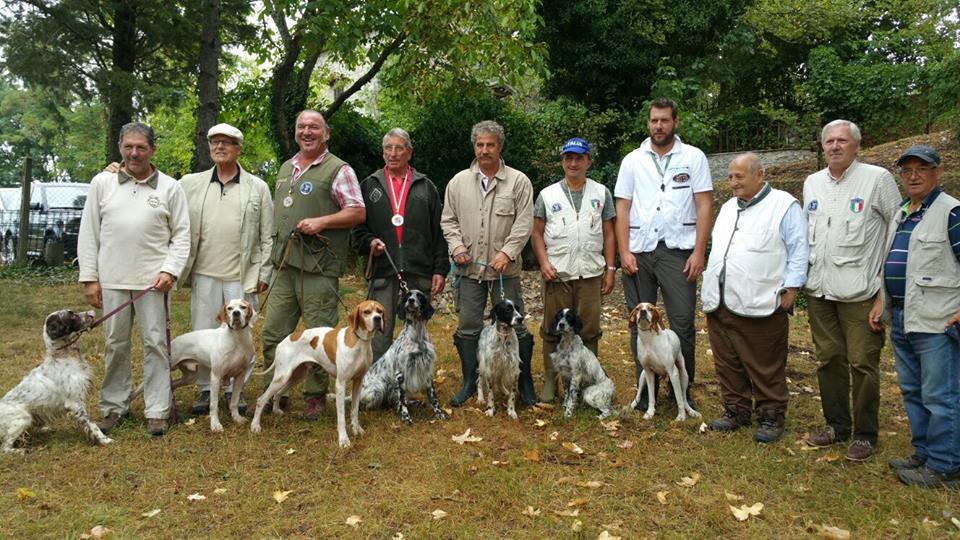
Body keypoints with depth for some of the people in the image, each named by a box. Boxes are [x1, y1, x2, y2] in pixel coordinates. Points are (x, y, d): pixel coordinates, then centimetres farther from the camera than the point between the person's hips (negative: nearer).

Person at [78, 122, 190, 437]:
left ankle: (157, 411, 9)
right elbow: (88, 234, 7)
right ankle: (114, 407, 23)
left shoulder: (170, 187, 3)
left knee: (155, 343, 1)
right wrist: (89, 277, 3)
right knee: (114, 345, 10)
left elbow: (181, 234, 3)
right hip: (111, 280, 2)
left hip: (153, 280, -2)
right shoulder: (102, 183, 7)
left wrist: (170, 270, -9)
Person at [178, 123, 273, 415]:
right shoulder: (190, 184, 9)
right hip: (204, 274, 2)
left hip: (243, 276, -1)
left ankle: (236, 389, 18)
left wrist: (264, 273, 0)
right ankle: (204, 388, 21)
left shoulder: (258, 187, 4)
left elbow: (267, 236, 3)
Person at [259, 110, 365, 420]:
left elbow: (358, 212, -7)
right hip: (283, 263, 6)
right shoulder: (285, 168, 19)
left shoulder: (338, 169, -2)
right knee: (273, 333, 9)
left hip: (319, 266, -6)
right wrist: (276, 246, 15)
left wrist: (321, 222, -18)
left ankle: (315, 396, 15)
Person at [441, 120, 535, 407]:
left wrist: (507, 252, -16)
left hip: (505, 268, -2)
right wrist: (456, 245, -4)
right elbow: (448, 219, 11)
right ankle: (470, 382, 22)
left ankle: (525, 382, 19)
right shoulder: (458, 182, 9)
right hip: (469, 268, 3)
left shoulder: (518, 181, 0)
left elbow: (524, 223, -6)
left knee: (514, 326, 3)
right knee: (468, 327, 8)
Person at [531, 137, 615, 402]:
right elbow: (537, 233, 6)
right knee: (553, 331, 5)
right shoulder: (547, 195, 6)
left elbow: (608, 234, 8)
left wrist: (610, 269, 3)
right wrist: (544, 262, -7)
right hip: (556, 274, 0)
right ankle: (550, 381, 15)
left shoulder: (601, 193, 8)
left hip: (590, 274, 1)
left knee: (589, 331, 4)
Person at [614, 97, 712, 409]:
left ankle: (682, 390, 15)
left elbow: (704, 206, 0)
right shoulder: (633, 160, 10)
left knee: (683, 324, -1)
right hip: (638, 252, 2)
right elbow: (622, 208, 6)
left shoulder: (693, 157, 4)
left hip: (677, 251, -2)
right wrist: (624, 252, -3)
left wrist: (699, 252, -8)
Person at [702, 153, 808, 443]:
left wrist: (790, 289, -11)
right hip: (721, 304, 7)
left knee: (766, 367, 2)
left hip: (761, 305, -7)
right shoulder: (728, 208, 19)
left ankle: (771, 417, 16)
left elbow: (798, 251, -6)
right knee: (727, 363, 12)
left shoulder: (784, 205, -3)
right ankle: (736, 410, 25)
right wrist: (709, 285, 19)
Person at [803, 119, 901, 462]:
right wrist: (801, 274, 16)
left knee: (862, 363, -1)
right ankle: (836, 425, 25)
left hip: (860, 291, -5)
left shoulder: (877, 179, -5)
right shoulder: (812, 183, 11)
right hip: (819, 290, 5)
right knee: (829, 359, 12)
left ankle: (865, 435, 12)